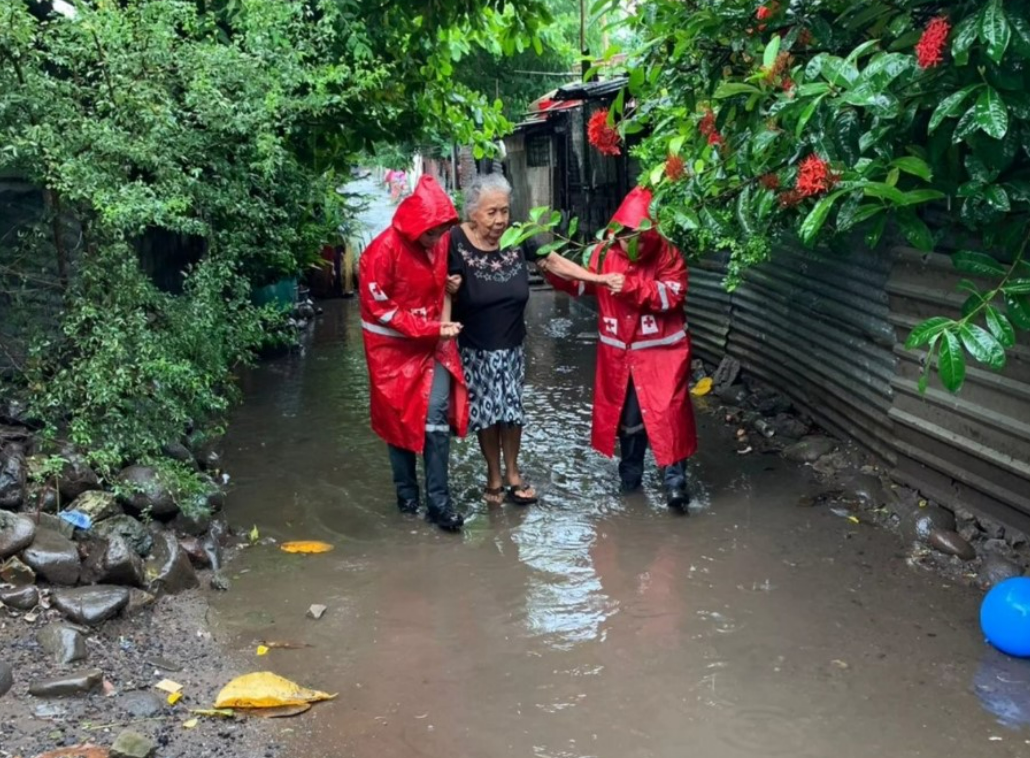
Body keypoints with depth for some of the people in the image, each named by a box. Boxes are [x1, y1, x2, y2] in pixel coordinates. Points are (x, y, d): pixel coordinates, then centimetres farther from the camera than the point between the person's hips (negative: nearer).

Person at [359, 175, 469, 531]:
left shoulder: (439, 243, -4)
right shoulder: (384, 250, -20)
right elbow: (379, 308, -17)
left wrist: (442, 326, -3)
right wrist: (431, 329, -20)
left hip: (433, 343, 4)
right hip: (394, 347, -4)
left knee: (437, 417, -5)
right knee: (400, 419, 9)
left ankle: (438, 500, 2)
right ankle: (406, 493, 26)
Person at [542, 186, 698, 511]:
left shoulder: (667, 255, -12)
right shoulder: (604, 254, -3)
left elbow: (672, 296, -22)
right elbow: (580, 283, 8)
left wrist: (632, 287, -33)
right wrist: (555, 267, -11)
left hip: (661, 351, -3)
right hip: (619, 353, 4)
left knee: (667, 414, -8)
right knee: (627, 415, 14)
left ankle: (674, 479, 2)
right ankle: (630, 473, 30)